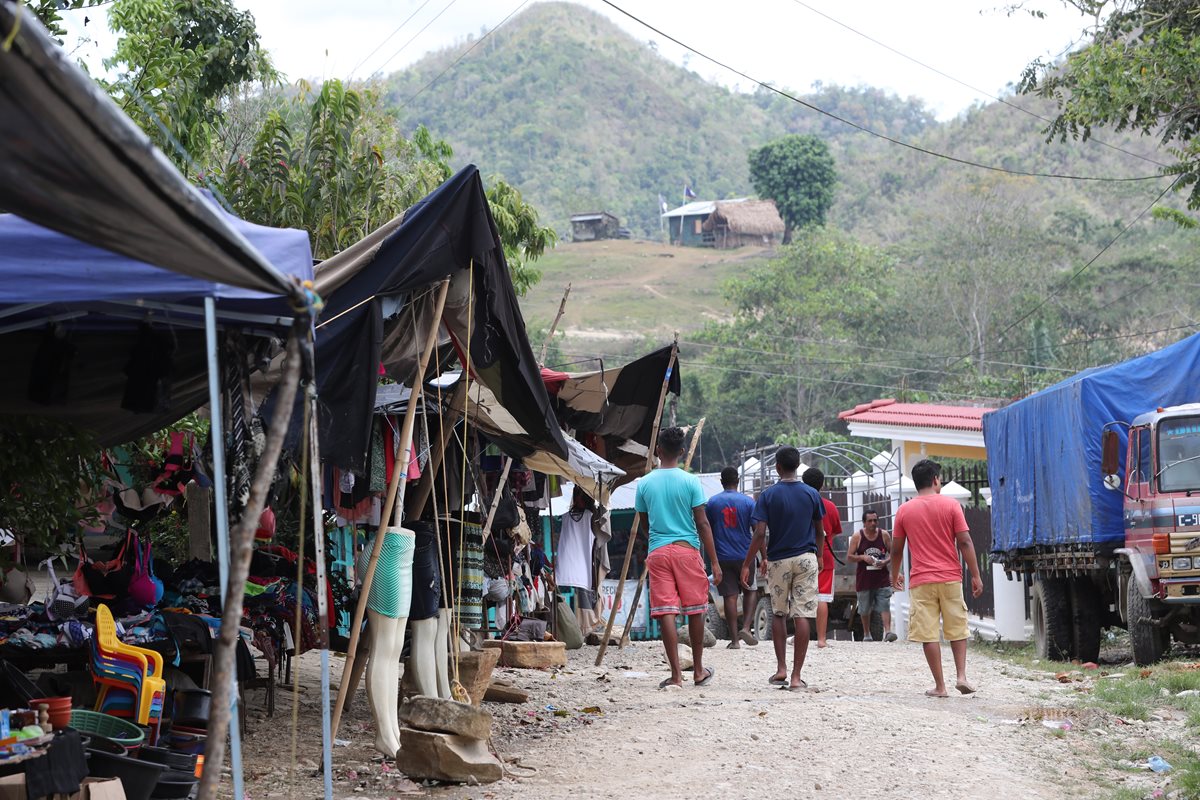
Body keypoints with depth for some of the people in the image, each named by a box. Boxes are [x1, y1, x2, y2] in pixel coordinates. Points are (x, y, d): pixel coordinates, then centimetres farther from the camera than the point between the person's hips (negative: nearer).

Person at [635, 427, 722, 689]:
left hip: (657, 551, 1)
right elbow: (702, 524, -5)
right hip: (687, 549, -1)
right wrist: (715, 561, -1)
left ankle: (676, 674, -4)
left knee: (666, 612, 0)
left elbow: (642, 524, 11)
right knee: (695, 610, 12)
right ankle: (698, 670, 21)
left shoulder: (645, 483, 2)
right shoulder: (690, 481, -4)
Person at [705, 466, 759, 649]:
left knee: (730, 596, 2)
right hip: (745, 555, -1)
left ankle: (734, 639, 1)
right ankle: (746, 628, -1)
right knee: (750, 591, 16)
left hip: (722, 557, 1)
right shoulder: (748, 502, -2)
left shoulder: (712, 502, 1)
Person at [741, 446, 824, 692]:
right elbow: (820, 532, 10)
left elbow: (760, 533, -11)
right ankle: (796, 676, -4)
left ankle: (781, 668, 11)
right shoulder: (811, 494, 1)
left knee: (778, 614, 16)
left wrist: (747, 564, -5)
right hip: (806, 559, 1)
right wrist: (818, 556, 26)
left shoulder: (769, 494, -5)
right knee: (802, 616, -2)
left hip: (778, 560, -1)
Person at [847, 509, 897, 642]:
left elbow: (892, 553, 8)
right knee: (865, 609, 11)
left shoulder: (884, 535, 1)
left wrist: (886, 561, -12)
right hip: (864, 579, 0)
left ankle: (887, 631, -21)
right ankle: (866, 634, 27)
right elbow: (849, 557, -1)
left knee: (885, 606, -13)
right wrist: (863, 557, -17)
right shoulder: (857, 536, -2)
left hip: (882, 577, 0)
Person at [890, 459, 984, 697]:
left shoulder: (904, 510, 3)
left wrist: (895, 575, 24)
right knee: (958, 629, 14)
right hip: (950, 578, 0)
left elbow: (896, 548, 8)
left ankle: (940, 686, 0)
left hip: (921, 581, 0)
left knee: (928, 634, 1)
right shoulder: (951, 505, -1)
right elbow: (965, 542, -5)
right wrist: (976, 576, 0)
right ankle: (961, 676, 3)